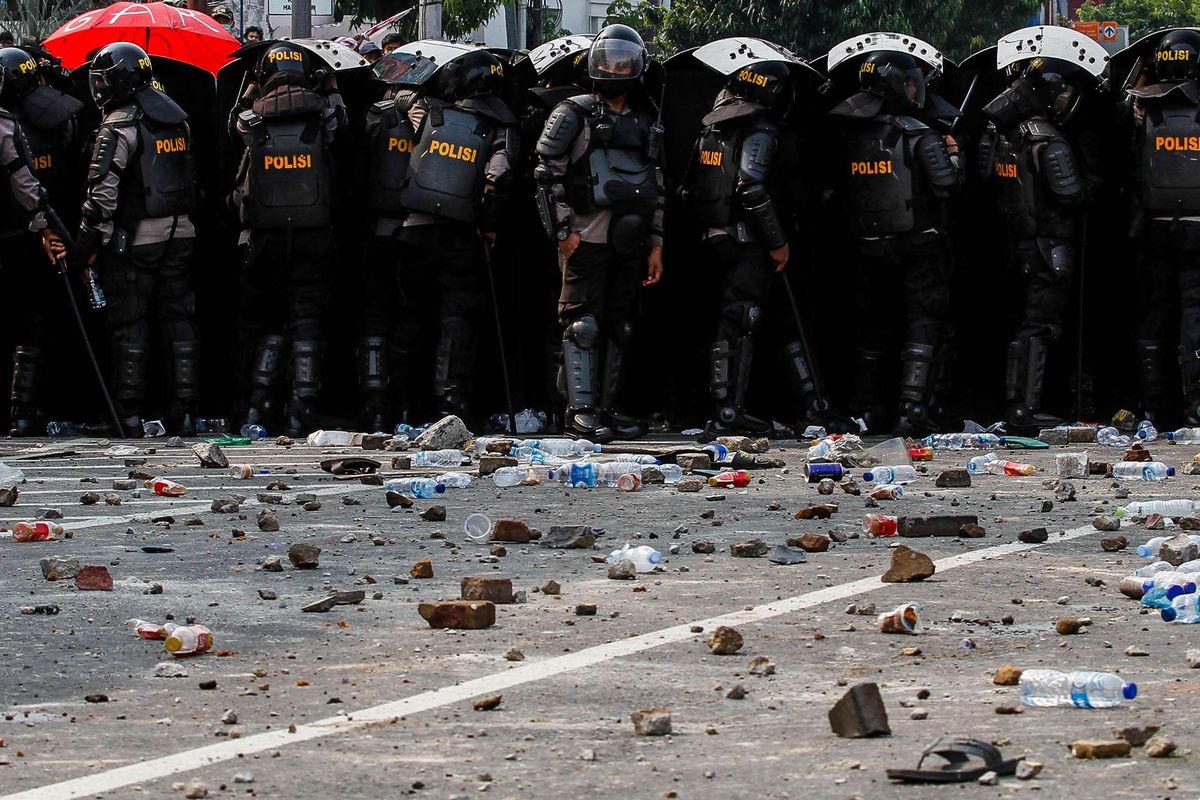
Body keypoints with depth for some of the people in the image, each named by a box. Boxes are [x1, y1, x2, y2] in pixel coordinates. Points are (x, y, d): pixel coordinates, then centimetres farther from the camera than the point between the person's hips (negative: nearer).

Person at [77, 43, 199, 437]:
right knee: (177, 319, 10)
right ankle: (184, 412, 11)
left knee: (129, 324, 0)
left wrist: (88, 242, -14)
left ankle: (129, 415, 1)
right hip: (180, 234, 6)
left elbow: (103, 190, -19)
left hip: (134, 237, -6)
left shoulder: (120, 125, -13)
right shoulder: (176, 119, 10)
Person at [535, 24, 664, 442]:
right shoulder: (574, 114, 1)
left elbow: (656, 188, 20)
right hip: (587, 238, -6)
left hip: (629, 242, 6)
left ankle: (608, 408, 13)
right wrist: (562, 230, -11)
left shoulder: (645, 124, 18)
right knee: (584, 324, -8)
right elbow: (547, 174, -4)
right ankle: (580, 411, -10)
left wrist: (656, 244, 15)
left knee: (620, 326, 7)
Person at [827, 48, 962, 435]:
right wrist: (952, 157, 0)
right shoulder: (916, 135, -14)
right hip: (917, 243, -5)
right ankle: (913, 408, -10)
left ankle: (867, 409, 19)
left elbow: (839, 188, 10)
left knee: (873, 322, 16)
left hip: (870, 244, 5)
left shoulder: (851, 136, 3)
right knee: (923, 321, 0)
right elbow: (946, 185, -18)